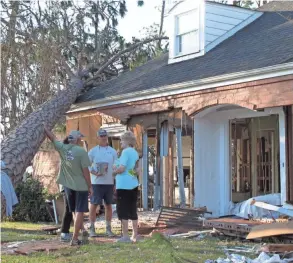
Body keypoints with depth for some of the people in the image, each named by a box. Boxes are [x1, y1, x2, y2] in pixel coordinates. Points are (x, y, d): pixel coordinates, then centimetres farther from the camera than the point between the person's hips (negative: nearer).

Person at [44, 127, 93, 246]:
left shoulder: (62, 148, -2)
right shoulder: (81, 151, -14)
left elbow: (52, 137, 11)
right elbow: (85, 170, -13)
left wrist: (43, 127, 26)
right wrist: (90, 187, -4)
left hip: (68, 185, 5)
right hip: (81, 185, -5)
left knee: (76, 212, 19)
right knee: (79, 212, 1)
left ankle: (81, 231, 30)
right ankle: (75, 239, 0)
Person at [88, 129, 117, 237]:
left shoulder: (112, 151, 8)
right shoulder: (93, 151, 2)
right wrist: (95, 173, -18)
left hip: (109, 183, 2)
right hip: (96, 183, -2)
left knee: (108, 205, 8)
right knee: (94, 205, -2)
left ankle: (108, 228, 16)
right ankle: (92, 229, 6)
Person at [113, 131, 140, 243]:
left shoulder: (126, 152, -12)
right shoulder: (135, 153, 13)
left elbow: (122, 168, -19)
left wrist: (111, 172, -4)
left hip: (124, 185, -8)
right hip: (133, 184, 8)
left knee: (123, 211, -2)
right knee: (133, 211, 12)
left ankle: (125, 236, -1)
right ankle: (135, 235, 17)